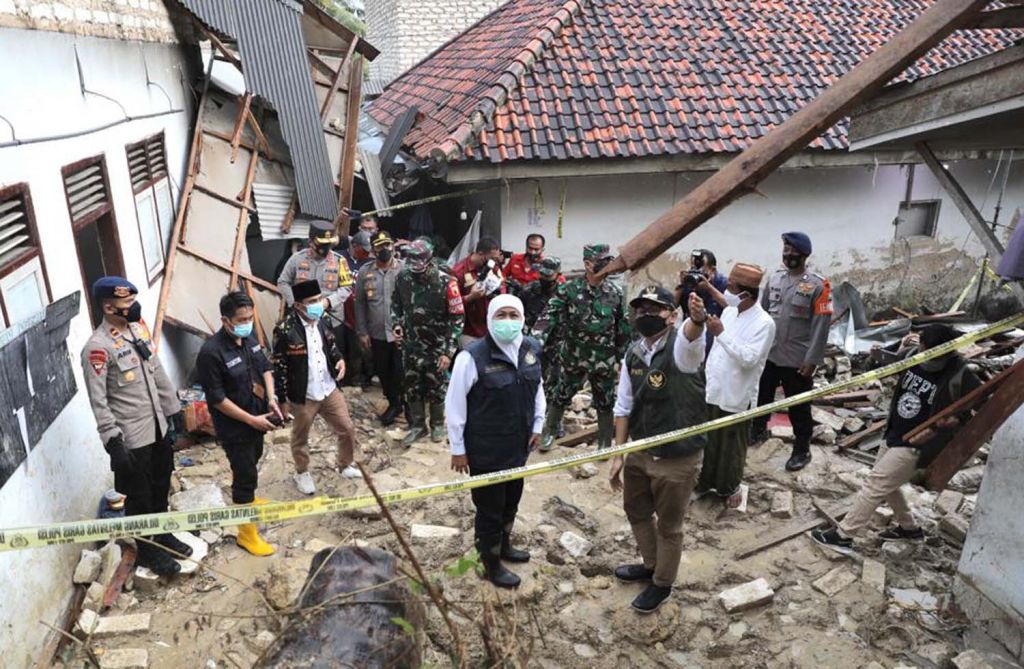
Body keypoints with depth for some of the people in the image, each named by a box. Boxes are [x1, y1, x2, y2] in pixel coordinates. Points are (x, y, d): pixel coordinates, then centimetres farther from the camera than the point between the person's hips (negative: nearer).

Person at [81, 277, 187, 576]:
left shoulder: (138, 327, 2)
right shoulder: (98, 348, -21)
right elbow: (98, 402, -20)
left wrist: (173, 410, 14)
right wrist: (114, 443, -20)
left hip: (158, 426, 7)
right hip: (131, 437, -7)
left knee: (161, 487, 22)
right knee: (139, 497, 11)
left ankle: (163, 535, 42)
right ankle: (147, 551, 29)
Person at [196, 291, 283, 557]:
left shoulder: (249, 338, -4)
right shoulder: (211, 353, -27)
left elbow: (265, 367, 10)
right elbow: (217, 399, -23)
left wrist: (271, 399, -5)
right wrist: (252, 420, -22)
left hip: (257, 418, 8)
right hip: (234, 427, -8)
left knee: (250, 466, 27)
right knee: (246, 475, 1)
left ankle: (246, 500, 53)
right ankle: (247, 533, 16)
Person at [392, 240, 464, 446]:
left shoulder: (446, 282, -21)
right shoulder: (403, 277, -9)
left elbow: (457, 318, -16)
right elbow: (396, 303, 11)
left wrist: (448, 351, -18)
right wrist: (395, 324, -7)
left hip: (437, 346, -3)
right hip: (411, 343, 4)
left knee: (436, 388, 9)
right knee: (411, 386, 11)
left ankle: (438, 424, 31)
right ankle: (417, 426, 28)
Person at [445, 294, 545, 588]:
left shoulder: (532, 349, -3)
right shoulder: (472, 356, -21)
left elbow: (538, 388, 13)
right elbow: (454, 404, -14)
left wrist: (537, 425, 10)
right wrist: (457, 448, -10)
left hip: (519, 445, 6)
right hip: (485, 450, -6)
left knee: (511, 500, 23)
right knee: (489, 506, 10)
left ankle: (504, 545, 49)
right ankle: (491, 564, 32)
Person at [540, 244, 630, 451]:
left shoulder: (615, 292, -1)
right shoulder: (569, 289, -9)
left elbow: (622, 325, 8)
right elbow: (551, 318, -10)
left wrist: (621, 352, 9)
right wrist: (552, 346, -15)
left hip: (604, 361, 2)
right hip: (574, 358, -2)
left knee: (605, 402, 11)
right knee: (561, 396, 14)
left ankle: (605, 443, 25)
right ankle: (549, 433, 33)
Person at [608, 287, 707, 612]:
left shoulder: (681, 345, -21)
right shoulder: (632, 354, -2)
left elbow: (692, 336, -48)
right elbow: (624, 407, 4)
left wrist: (697, 319, -72)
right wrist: (618, 455, 4)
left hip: (678, 459, -6)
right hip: (639, 452, 7)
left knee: (669, 526, 14)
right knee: (636, 510, 26)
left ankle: (662, 583, 40)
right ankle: (651, 564, 53)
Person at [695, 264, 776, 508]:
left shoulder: (764, 323, -18)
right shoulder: (729, 311, 3)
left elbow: (749, 359, -27)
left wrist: (721, 333, -29)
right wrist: (705, 377, 13)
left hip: (736, 397, -6)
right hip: (712, 391, 6)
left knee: (732, 446, 11)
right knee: (708, 440, 18)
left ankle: (731, 487, 31)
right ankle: (706, 481, 36)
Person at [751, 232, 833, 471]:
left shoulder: (818, 285, -11)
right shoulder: (774, 279, 4)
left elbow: (821, 325, -12)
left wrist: (812, 359, -15)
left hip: (797, 359, -5)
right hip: (768, 354, 5)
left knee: (799, 407, 6)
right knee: (762, 396, 21)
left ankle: (802, 449, 21)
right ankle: (758, 429, 43)